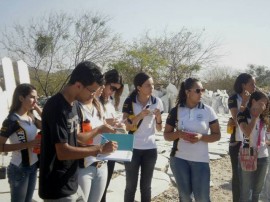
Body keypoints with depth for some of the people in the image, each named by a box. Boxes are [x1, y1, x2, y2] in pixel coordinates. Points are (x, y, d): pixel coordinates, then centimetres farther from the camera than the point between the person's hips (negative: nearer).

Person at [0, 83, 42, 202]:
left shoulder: (30, 117, 4)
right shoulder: (12, 120, -18)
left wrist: (38, 109, -2)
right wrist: (29, 144, -26)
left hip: (32, 166, 7)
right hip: (19, 169, -7)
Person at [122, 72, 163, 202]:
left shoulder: (157, 102, -2)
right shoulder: (129, 102, -7)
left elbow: (159, 129, 4)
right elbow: (127, 127, -11)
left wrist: (158, 116, -16)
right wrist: (140, 115, -24)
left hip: (150, 149, 2)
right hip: (132, 148, -2)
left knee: (146, 186, 11)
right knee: (131, 186, 4)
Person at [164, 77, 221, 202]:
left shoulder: (208, 110, -3)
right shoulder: (176, 111, -2)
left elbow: (217, 135, 0)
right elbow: (166, 135, 4)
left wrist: (201, 137, -18)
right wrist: (179, 134, -17)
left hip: (201, 160, -1)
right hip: (179, 159, 1)